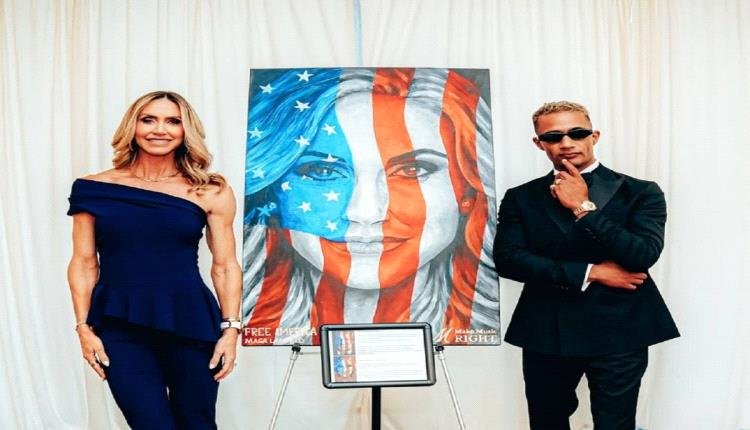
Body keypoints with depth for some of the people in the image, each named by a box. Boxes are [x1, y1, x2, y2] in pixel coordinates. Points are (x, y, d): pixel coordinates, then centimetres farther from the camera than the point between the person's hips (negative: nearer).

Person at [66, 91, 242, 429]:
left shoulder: (209, 192, 1)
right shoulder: (96, 189, 3)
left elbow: (225, 265, 4)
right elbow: (84, 264, 6)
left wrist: (230, 328, -2)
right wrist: (84, 327, 0)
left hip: (190, 324, 0)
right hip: (120, 327, 0)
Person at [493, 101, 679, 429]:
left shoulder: (640, 192, 0)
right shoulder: (520, 198, 4)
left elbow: (643, 255, -15)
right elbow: (507, 259, -10)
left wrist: (584, 207, -14)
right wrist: (589, 272, -14)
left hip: (619, 334, -2)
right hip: (545, 334, 2)